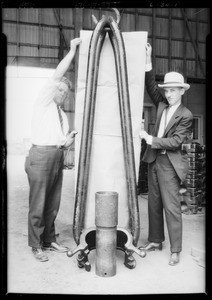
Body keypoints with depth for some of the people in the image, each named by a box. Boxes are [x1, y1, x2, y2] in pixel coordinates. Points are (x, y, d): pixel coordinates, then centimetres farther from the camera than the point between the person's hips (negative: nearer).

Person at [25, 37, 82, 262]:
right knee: (38, 204, 0)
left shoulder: (63, 116, 21)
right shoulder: (43, 102, 2)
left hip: (57, 157, 7)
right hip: (41, 156, -7)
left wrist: (68, 141, -3)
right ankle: (36, 246, 13)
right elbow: (56, 76, -10)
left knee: (53, 204, 12)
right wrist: (72, 51, -7)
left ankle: (49, 240, 26)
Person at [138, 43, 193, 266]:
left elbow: (176, 142, -15)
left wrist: (151, 139, -17)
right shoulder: (162, 105, 9)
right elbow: (151, 87, 6)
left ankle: (175, 250, 10)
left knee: (171, 207, -2)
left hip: (169, 164, -7)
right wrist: (148, 61, -1)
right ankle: (155, 241, 28)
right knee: (154, 204, 14)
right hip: (153, 161, 7)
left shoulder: (185, 115, -8)